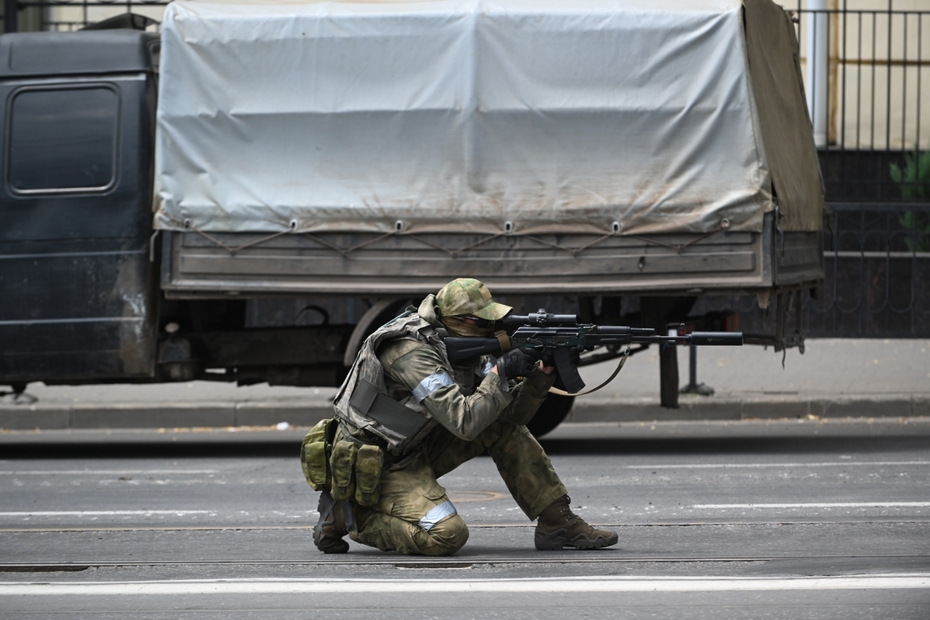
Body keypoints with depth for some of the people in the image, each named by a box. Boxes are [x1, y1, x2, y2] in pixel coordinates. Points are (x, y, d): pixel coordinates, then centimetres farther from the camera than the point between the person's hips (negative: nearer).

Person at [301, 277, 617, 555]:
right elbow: (464, 422, -33)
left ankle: (557, 522, 5)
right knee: (448, 536, -25)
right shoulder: (414, 352, -27)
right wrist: (501, 373, -26)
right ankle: (348, 515, -7)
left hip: (412, 451, 9)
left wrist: (541, 375, -15)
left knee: (505, 427, 1)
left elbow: (511, 413, 1)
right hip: (372, 466, -9)